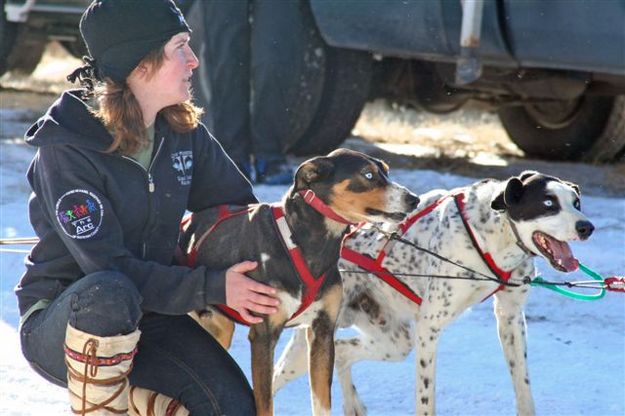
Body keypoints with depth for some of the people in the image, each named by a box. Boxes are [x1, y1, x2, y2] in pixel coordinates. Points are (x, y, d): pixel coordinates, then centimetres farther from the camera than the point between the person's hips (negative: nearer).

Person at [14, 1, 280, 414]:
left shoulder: (181, 129, -1)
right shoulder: (66, 149, -21)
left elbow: (239, 206, 10)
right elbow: (110, 268, -25)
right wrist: (212, 287, -28)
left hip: (144, 314, 6)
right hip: (59, 321, -6)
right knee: (108, 293, -40)